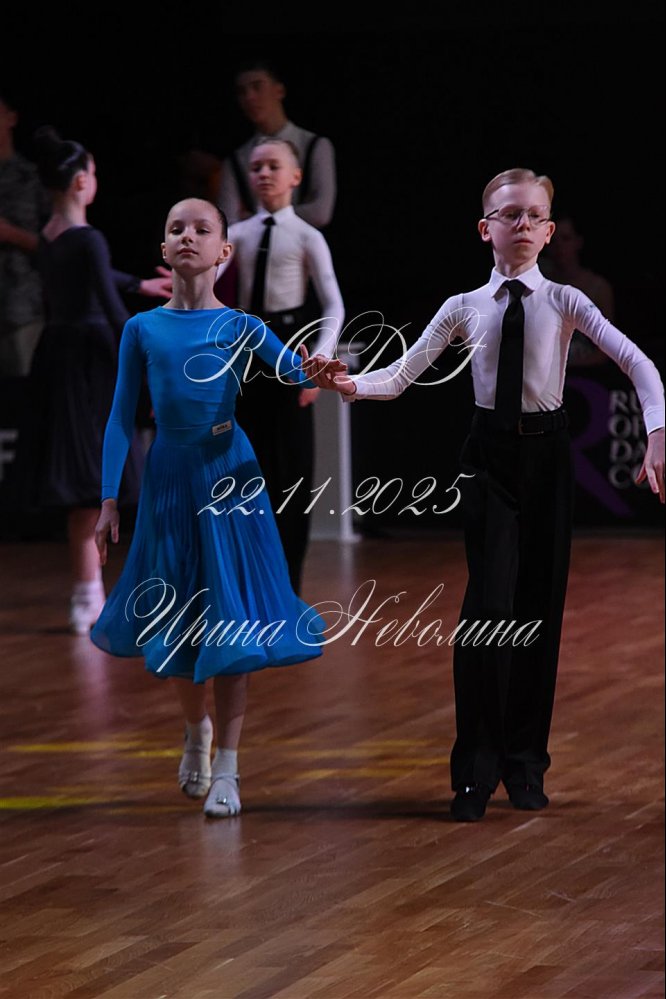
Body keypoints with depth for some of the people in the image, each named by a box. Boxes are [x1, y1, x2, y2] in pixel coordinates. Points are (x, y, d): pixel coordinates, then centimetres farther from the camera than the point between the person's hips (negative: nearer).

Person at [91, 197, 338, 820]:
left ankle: (226, 769, 1)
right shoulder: (143, 329, 2)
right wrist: (109, 502, 1)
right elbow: (121, 418, 4)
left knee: (230, 617, -4)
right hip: (169, 476, 2)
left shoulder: (239, 327, -2)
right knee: (177, 617, 11)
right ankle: (195, 729, 38)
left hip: (228, 476, -2)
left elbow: (301, 376, -2)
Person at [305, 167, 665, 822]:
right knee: (490, 602, -13)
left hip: (546, 454, 1)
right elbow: (401, 377, -1)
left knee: (539, 606, 5)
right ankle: (476, 771, -5)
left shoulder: (564, 303, -1)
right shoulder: (464, 309, 2)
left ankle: (525, 765, 18)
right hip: (489, 455, -1)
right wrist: (344, 384, -20)